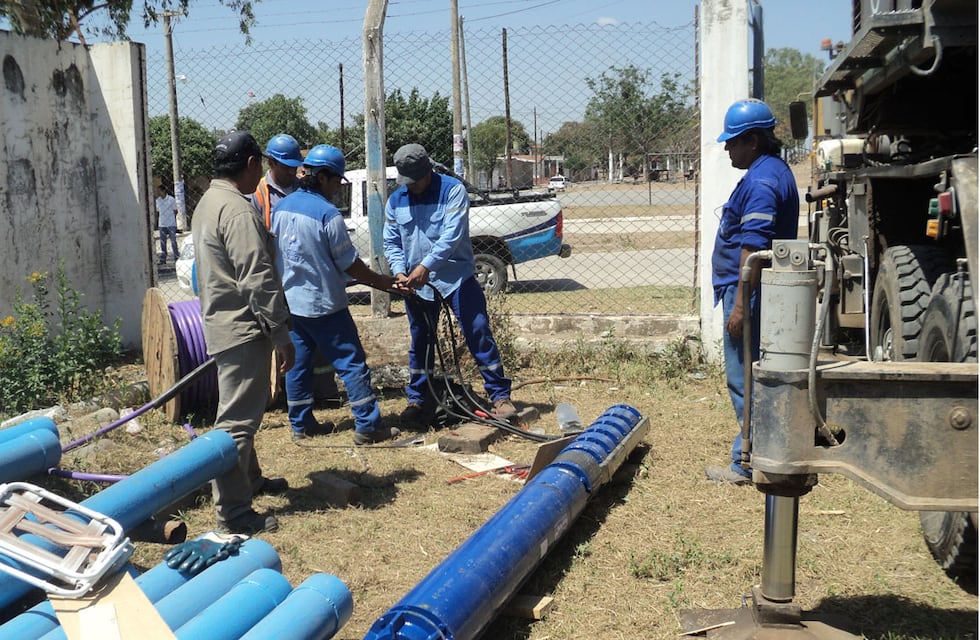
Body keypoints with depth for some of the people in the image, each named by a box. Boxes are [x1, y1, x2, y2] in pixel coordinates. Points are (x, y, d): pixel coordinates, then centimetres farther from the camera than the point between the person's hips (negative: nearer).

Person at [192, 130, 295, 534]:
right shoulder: (237, 210, -20)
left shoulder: (208, 202, 14)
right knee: (237, 420, -6)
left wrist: (277, 320, 24)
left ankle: (250, 480, 38)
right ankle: (233, 511, 0)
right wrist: (281, 335, -18)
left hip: (222, 322, 11)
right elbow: (259, 279, -23)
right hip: (243, 328, -11)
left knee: (242, 411, 23)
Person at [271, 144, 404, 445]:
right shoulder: (327, 214, -17)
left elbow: (272, 254, 12)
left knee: (297, 364, 15)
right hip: (323, 305, -7)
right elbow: (350, 264, -13)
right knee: (352, 364, 0)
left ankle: (301, 424, 23)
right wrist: (381, 281, -1)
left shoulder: (280, 208, 4)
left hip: (290, 303, 7)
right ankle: (368, 426, 1)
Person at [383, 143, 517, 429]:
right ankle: (419, 400, 23)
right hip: (416, 283, 4)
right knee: (420, 342, 11)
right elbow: (391, 242, 8)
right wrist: (400, 271, -10)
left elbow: (452, 235, -20)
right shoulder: (395, 200, 5)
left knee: (479, 335, -6)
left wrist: (425, 266, -28)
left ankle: (500, 396, 2)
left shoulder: (452, 191, -10)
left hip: (457, 277, -4)